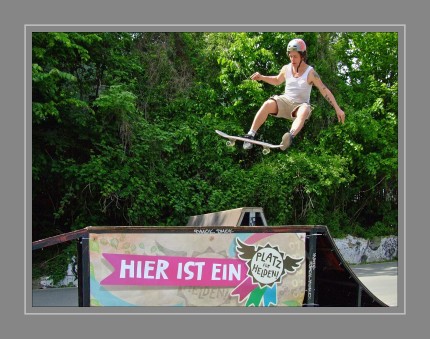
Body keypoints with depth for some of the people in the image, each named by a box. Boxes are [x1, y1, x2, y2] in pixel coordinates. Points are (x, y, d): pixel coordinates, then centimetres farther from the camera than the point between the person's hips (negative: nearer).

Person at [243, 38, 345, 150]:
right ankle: (250, 135, -30)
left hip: (300, 105, -3)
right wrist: (261, 77, 6)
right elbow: (277, 81, 23)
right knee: (268, 104, -29)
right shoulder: (286, 69, 2)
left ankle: (290, 136, -67)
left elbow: (325, 91, -9)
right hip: (285, 101, 3)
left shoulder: (310, 72, -10)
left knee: (304, 111, -40)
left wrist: (338, 109, -14)